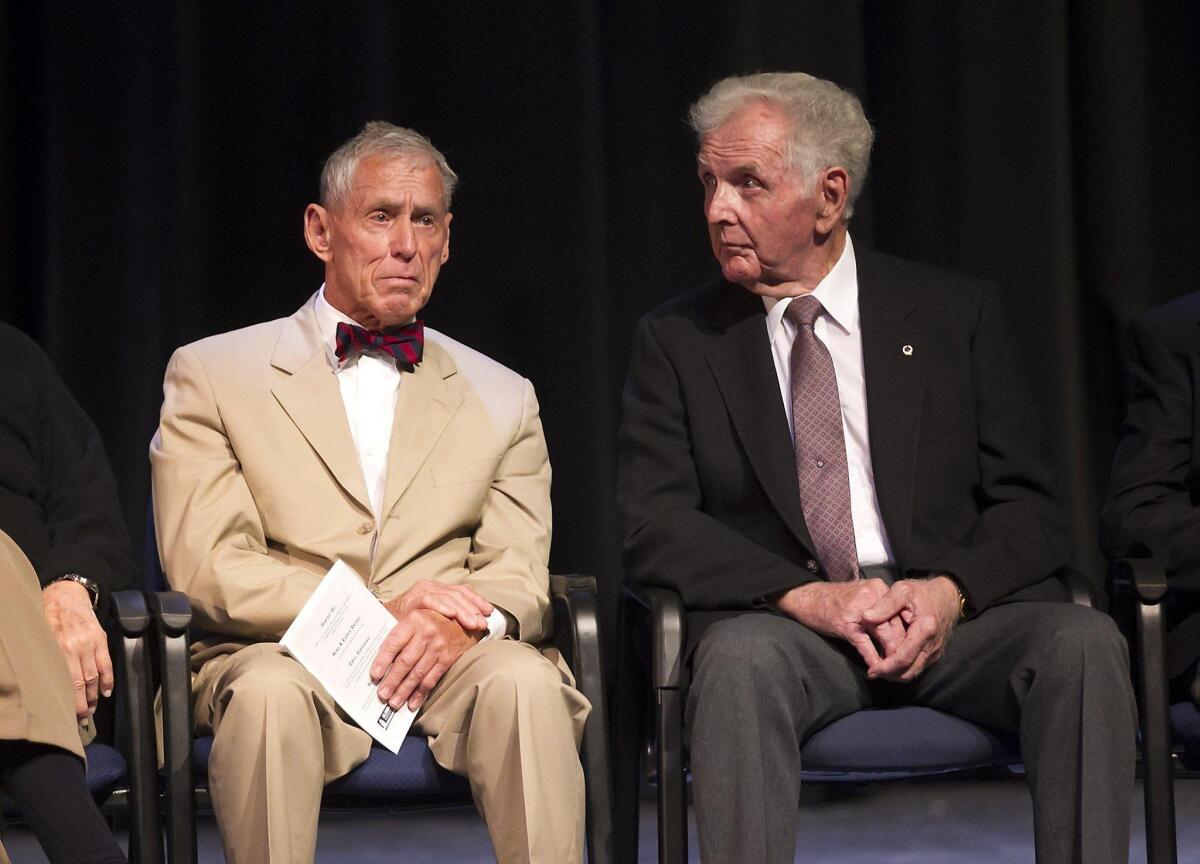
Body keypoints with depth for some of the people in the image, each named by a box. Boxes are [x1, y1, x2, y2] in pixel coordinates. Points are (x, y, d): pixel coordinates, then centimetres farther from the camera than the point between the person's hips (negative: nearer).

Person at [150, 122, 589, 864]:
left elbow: (520, 574, 10)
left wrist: (468, 622, -16)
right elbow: (205, 566, 0)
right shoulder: (213, 376, 12)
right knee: (269, 694, -37)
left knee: (525, 681, -32)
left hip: (448, 661, 2)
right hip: (285, 654, -1)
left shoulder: (503, 399, 21)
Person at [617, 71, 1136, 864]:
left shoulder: (955, 314, 11)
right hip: (781, 623, -1)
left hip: (956, 614, 1)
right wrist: (805, 595, -15)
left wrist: (951, 591, -14)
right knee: (737, 661, -35)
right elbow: (653, 524, 0)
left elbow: (1029, 507, 8)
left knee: (1084, 643, -29)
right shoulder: (677, 341, 10)